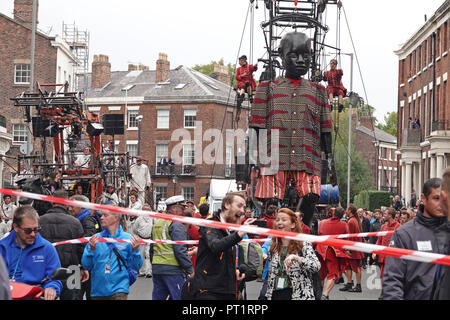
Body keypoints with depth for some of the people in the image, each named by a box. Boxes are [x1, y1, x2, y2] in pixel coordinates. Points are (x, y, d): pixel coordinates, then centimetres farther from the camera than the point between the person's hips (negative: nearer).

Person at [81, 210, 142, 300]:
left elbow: (135, 267, 2)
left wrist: (134, 251, -14)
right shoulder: (95, 238, 5)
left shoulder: (127, 238, 1)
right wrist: (91, 250, -14)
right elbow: (86, 265, 1)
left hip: (119, 289, -3)